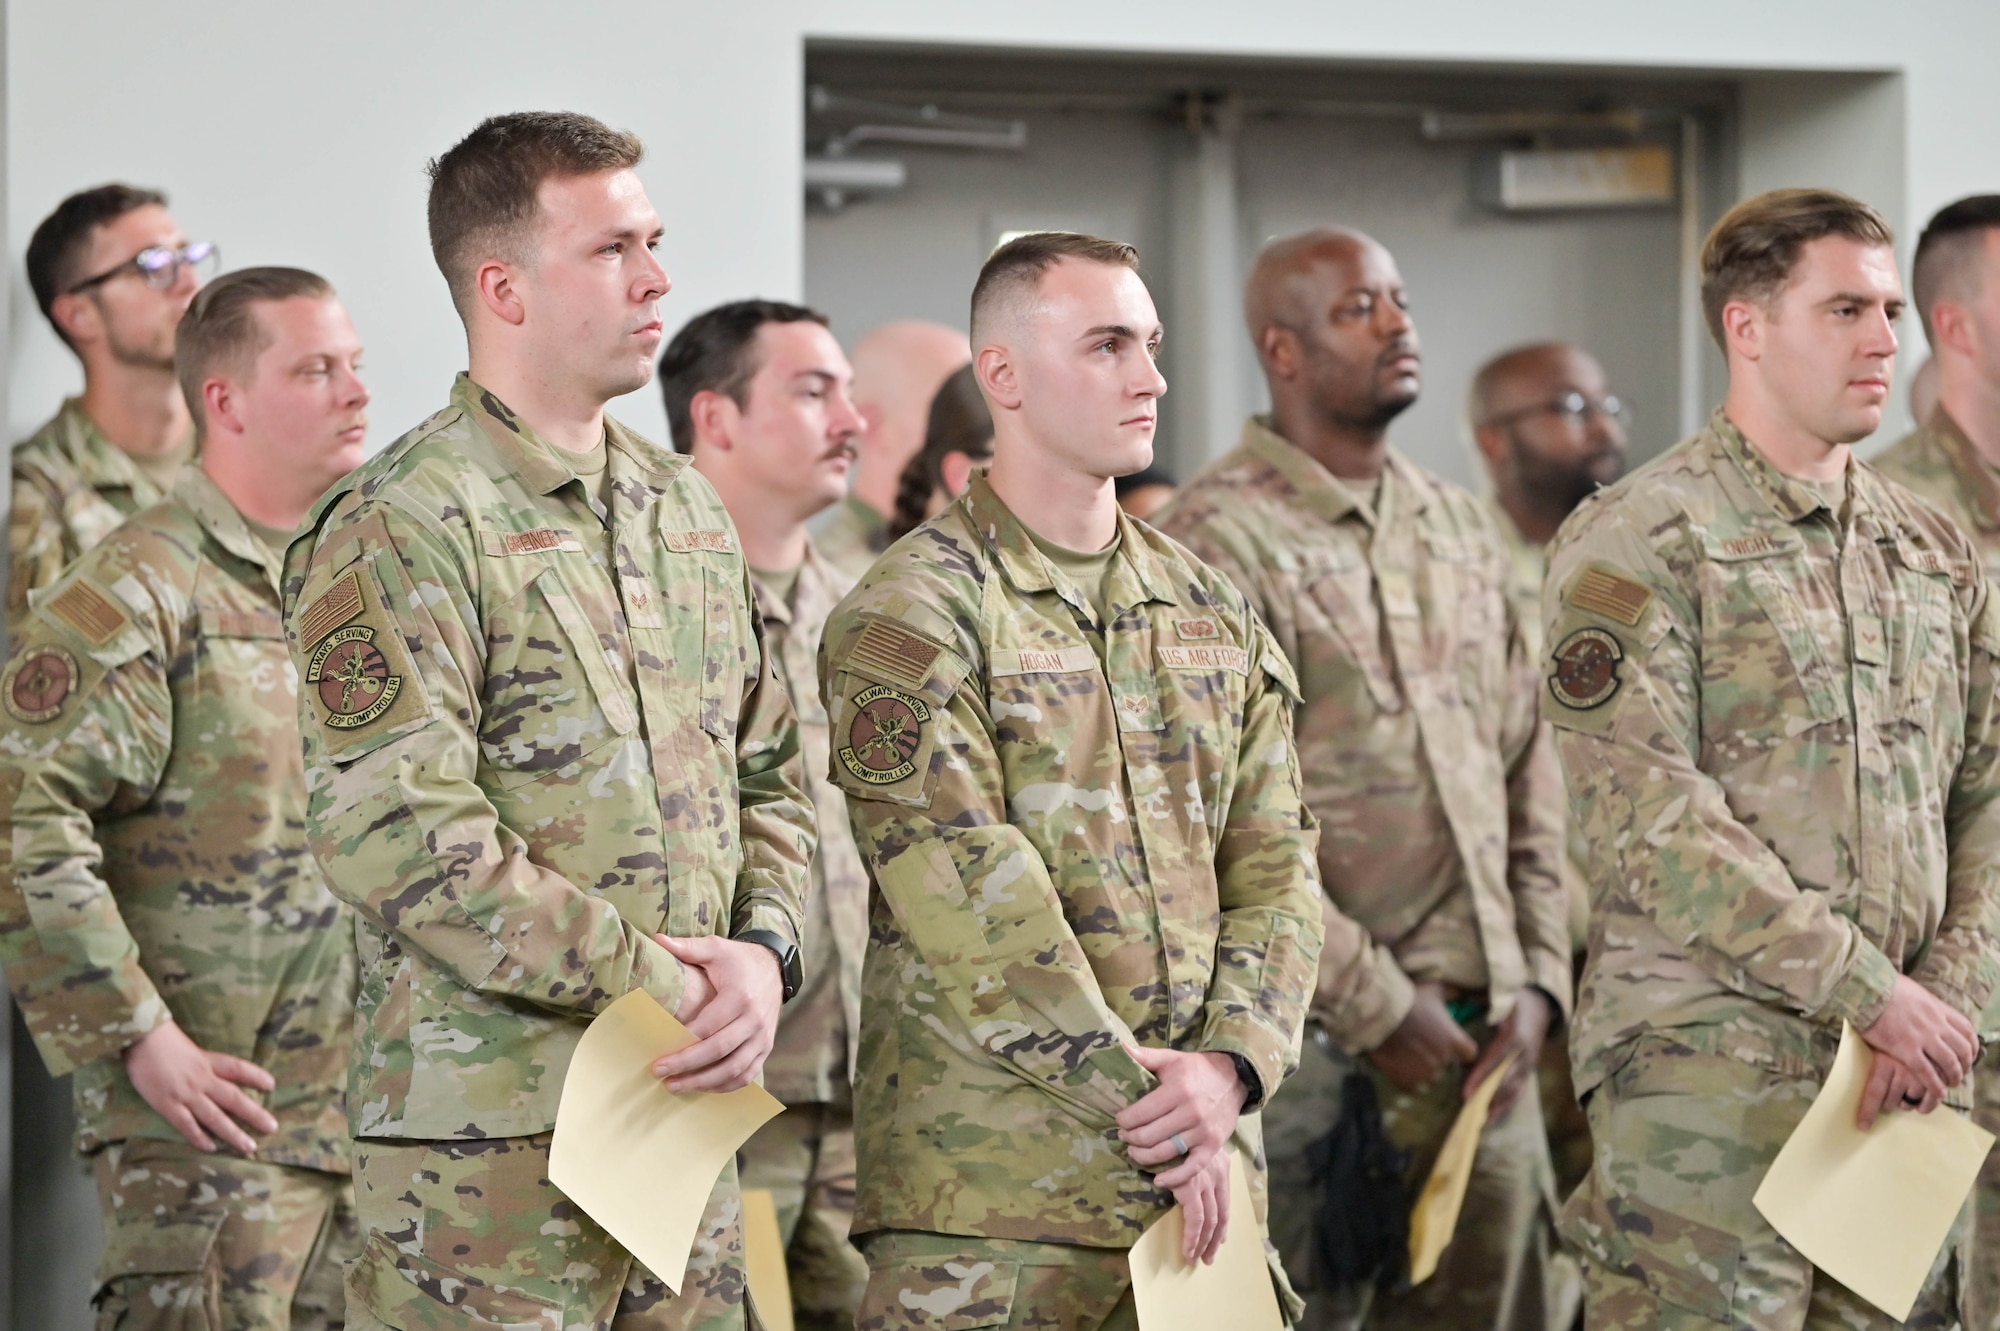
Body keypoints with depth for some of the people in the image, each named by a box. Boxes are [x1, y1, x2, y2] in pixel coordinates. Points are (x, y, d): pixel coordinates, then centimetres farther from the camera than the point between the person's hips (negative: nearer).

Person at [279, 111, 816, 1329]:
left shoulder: (688, 512, 15)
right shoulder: (400, 530, -10)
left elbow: (770, 779, 20)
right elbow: (400, 837, -19)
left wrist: (763, 953, -1)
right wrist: (655, 984, -16)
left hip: (687, 1111, 7)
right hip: (489, 1134, -7)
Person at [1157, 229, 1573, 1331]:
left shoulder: (1461, 530, 15)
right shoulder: (1220, 541, -8)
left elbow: (1529, 774, 17)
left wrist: (1537, 979, 5)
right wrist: (1377, 1004, -12)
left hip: (1486, 1038, 6)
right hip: (1316, 1039, -6)